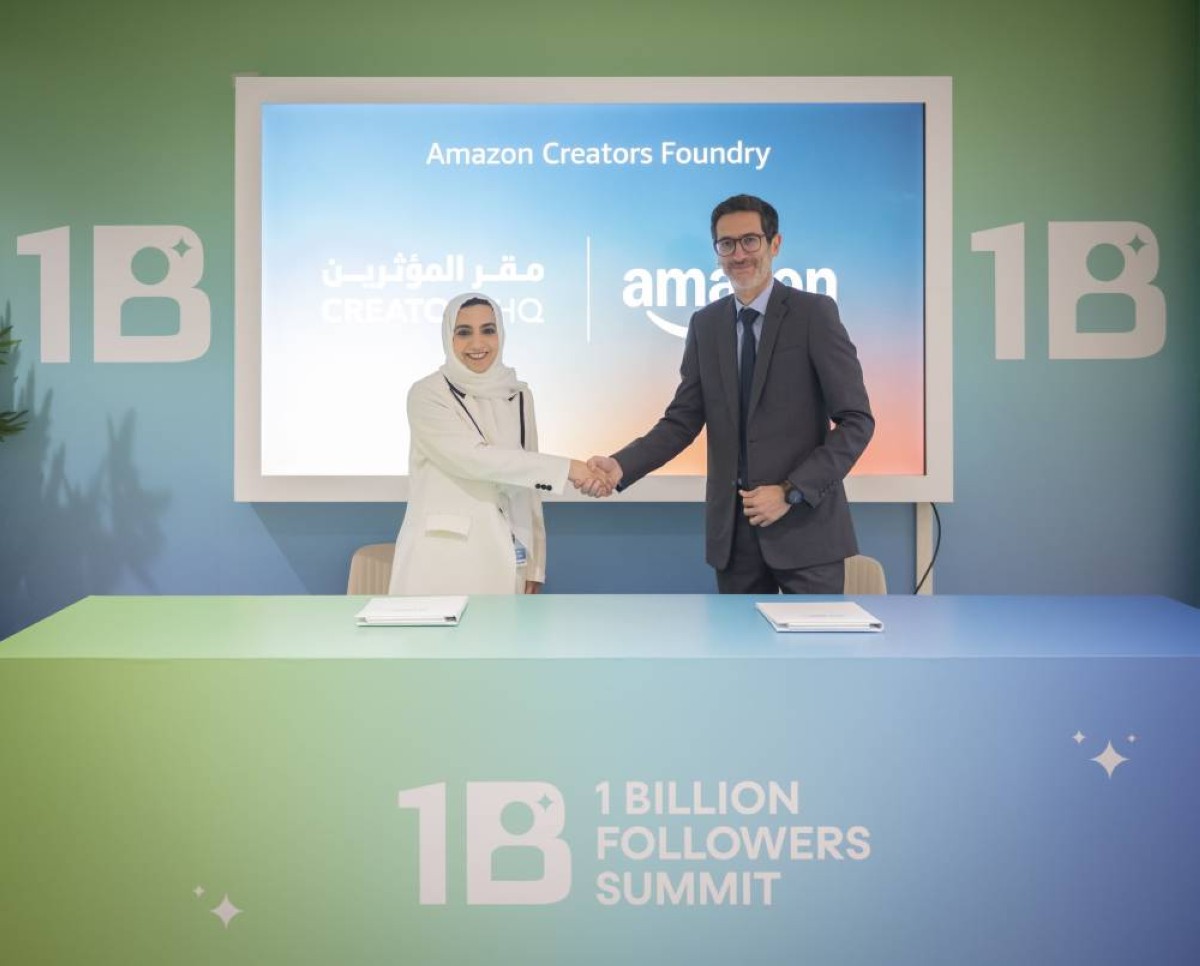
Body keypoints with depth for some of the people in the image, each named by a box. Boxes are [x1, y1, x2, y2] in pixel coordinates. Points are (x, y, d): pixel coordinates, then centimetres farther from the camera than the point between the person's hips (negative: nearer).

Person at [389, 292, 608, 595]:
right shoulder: (427, 394, -4)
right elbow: (473, 458, -18)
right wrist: (565, 468, -21)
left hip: (502, 560, 4)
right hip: (443, 559, -4)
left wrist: (534, 563, 8)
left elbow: (528, 483, 12)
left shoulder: (518, 395, 9)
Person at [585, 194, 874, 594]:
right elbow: (682, 420, 6)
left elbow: (856, 421, -8)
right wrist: (621, 466, -11)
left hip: (804, 523, -3)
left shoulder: (814, 313, -5)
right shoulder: (705, 324, 8)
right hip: (732, 527, 4)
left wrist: (791, 492, -15)